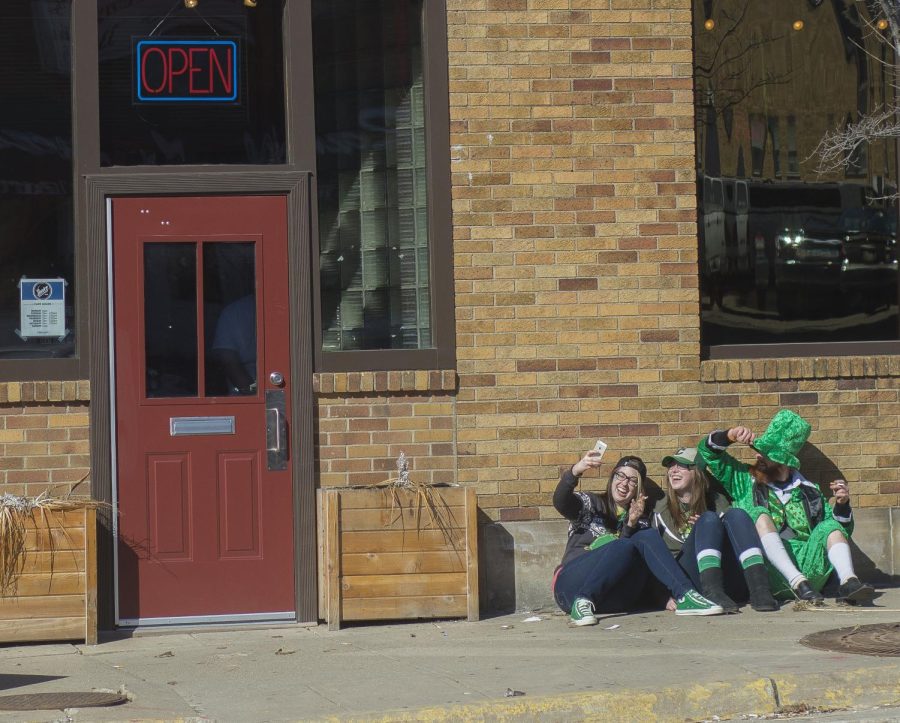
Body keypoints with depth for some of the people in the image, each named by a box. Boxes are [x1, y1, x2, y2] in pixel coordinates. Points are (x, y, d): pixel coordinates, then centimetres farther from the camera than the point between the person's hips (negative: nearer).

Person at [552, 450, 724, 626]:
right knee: (624, 547, -29)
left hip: (612, 600, 3)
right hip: (572, 584, -3)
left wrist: (631, 525, -14)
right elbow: (561, 502, -12)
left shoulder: (640, 520, 20)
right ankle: (583, 602, -34)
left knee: (648, 536, -17)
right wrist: (575, 471, -29)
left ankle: (684, 597, -31)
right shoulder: (591, 504, 12)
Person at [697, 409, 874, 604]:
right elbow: (707, 451, 17)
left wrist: (842, 504, 4)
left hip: (808, 565, 2)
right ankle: (798, 583, -40)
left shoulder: (808, 491, 24)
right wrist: (730, 435, -1)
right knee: (758, 514, -23)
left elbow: (841, 531, 22)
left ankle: (848, 583, -38)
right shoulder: (745, 480, 20)